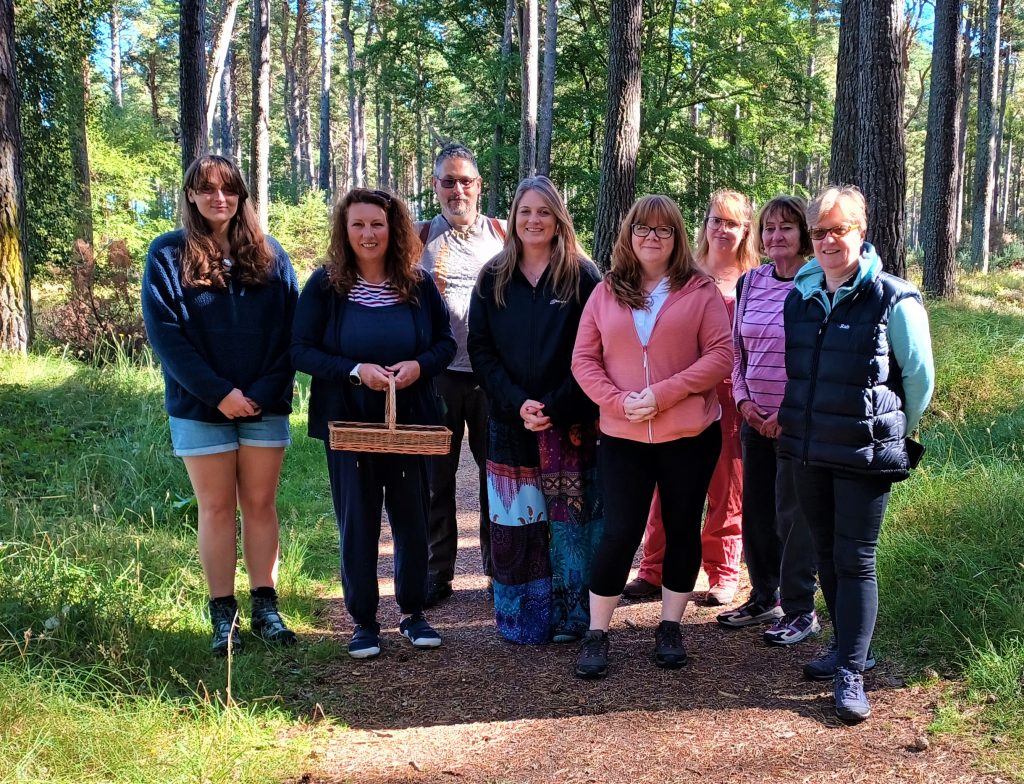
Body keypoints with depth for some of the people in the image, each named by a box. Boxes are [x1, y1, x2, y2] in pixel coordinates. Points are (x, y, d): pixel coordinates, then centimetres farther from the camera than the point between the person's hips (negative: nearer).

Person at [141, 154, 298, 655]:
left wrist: (266, 391, -11)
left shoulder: (269, 254, 6)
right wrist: (219, 393, -14)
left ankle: (265, 607, 15)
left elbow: (290, 329, 1)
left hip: (265, 406, 2)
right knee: (216, 508, 5)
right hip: (201, 407, -1)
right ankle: (223, 614, 13)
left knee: (260, 504, 7)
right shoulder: (168, 255, 1)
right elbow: (163, 331, -7)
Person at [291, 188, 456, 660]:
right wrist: (355, 370, -21)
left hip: (410, 422, 2)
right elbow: (301, 352, -7)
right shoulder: (325, 284, -4)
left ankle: (412, 612, 27)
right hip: (348, 422, -1)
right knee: (357, 523, 5)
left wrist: (419, 365, -16)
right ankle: (363, 621, 20)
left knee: (412, 519, 10)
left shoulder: (418, 283, 1)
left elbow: (445, 341, 6)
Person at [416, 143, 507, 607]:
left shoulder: (503, 235, 8)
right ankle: (437, 573, 18)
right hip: (439, 373, 0)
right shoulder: (420, 237, 7)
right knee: (437, 477, 6)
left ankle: (498, 568, 21)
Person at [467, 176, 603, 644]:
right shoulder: (493, 279, 8)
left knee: (570, 522, 2)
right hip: (510, 423, 2)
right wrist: (517, 404, -10)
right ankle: (523, 619, 17)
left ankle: (570, 618, 15)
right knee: (514, 526, 3)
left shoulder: (582, 276, 1)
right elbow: (480, 349, 4)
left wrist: (556, 409, -14)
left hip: (570, 424, -2)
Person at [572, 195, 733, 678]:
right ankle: (596, 634, 14)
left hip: (690, 433, 0)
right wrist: (619, 400, -14)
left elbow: (720, 354, -8)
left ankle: (670, 628, 26)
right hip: (622, 436, 0)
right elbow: (583, 359, 3)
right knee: (619, 533, 1)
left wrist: (662, 393, -17)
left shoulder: (700, 289, -1)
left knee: (682, 529, 10)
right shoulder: (606, 292, 5)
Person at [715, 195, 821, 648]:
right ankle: (764, 597, 28)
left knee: (793, 514, -1)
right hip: (755, 418, 6)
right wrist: (743, 398, 2)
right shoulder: (750, 282, 8)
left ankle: (800, 610, 13)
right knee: (755, 510, 12)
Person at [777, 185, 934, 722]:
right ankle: (846, 645, 31)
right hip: (806, 451, 6)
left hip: (864, 455, -5)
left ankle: (851, 673, 7)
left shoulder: (893, 300, -10)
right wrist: (799, 421, 15)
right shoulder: (799, 298, 6)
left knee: (855, 560, -1)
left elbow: (920, 377, -2)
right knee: (825, 551, 15)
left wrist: (892, 432, 5)